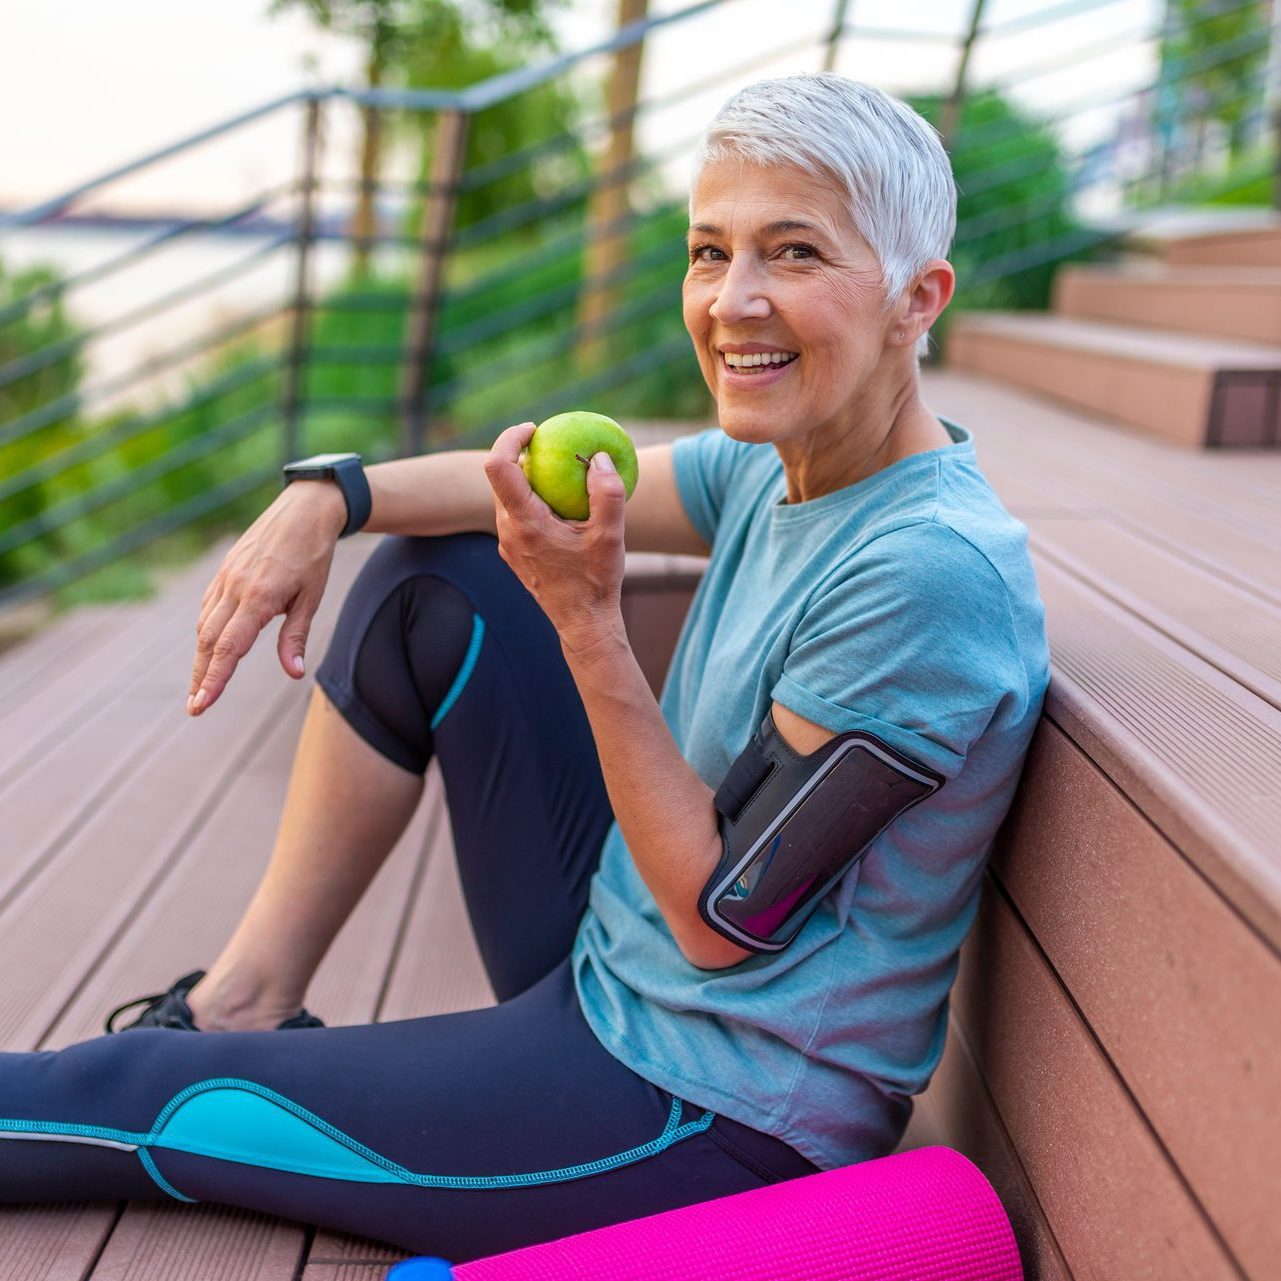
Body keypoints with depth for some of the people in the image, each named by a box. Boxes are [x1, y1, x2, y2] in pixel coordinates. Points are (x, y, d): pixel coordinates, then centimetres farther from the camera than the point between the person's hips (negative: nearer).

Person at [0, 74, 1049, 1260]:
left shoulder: (930, 571, -27)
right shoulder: (785, 464, -3)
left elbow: (722, 919, -23)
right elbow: (551, 481, 8)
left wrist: (584, 614, -28)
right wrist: (329, 495, -8)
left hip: (712, 1122, -8)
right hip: (612, 976, 8)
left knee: (138, 1101, -2)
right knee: (430, 576, 5)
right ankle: (247, 1002, 12)